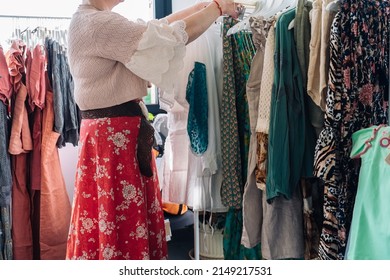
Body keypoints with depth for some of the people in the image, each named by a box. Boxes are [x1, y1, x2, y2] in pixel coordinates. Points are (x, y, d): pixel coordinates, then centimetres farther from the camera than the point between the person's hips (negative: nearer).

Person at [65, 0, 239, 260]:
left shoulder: (98, 21, 12)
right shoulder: (97, 23, -18)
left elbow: (156, 27, 19)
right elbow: (173, 35, -18)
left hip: (114, 133, 10)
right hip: (114, 138, -10)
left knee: (129, 220, 17)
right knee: (124, 227, 1)